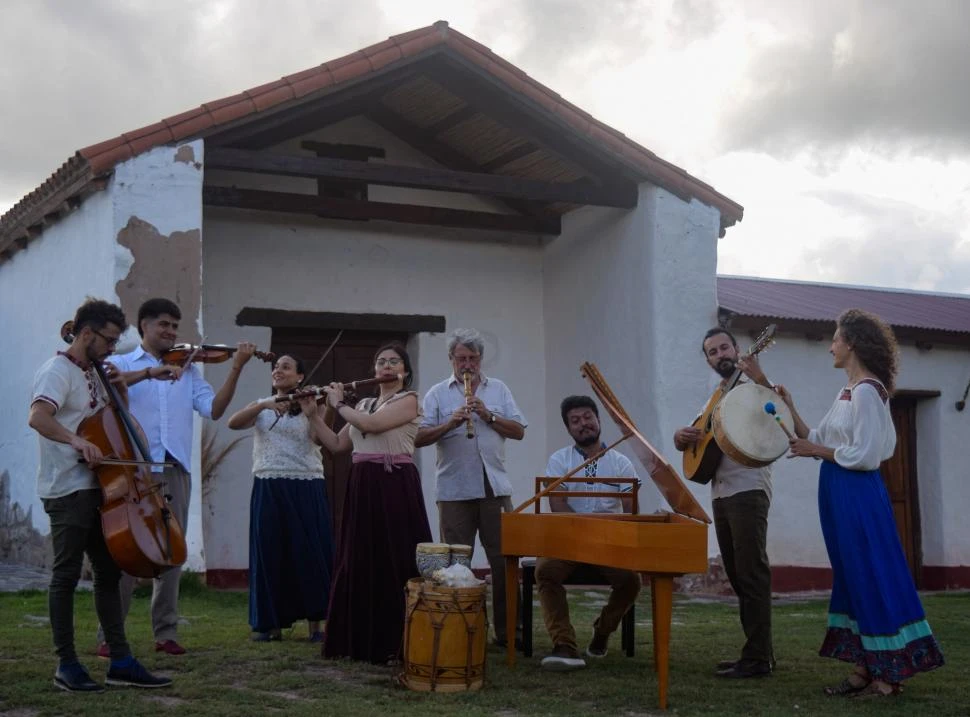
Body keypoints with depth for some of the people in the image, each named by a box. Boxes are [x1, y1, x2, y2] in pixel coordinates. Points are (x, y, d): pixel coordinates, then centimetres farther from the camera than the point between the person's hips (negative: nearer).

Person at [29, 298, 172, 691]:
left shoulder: (93, 374, 16)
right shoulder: (58, 371, -10)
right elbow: (38, 417, -29)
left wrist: (121, 391, 10)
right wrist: (77, 440, -41)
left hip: (97, 487, 9)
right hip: (67, 490, -9)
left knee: (109, 573, 9)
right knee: (67, 575, -2)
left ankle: (121, 661, 14)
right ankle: (66, 665, 5)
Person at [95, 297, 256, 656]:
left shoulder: (188, 370, 17)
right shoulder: (122, 364, 9)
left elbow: (214, 409, 4)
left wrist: (236, 369, -7)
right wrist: (149, 372, -25)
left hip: (175, 469, 3)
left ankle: (166, 632, 12)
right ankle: (109, 635, 2)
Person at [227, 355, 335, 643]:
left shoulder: (313, 406, 7)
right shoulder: (261, 406, 12)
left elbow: (320, 439, -10)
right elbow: (233, 423, -6)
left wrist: (311, 414, -25)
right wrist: (264, 405, -18)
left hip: (306, 487, -2)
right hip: (268, 488, 2)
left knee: (310, 553, -3)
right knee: (269, 553, 3)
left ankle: (315, 622, 5)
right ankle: (269, 623, 12)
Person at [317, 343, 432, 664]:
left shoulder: (409, 400, -3)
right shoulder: (363, 404, 18)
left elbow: (371, 424, -17)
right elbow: (336, 445, 17)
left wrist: (339, 404, -3)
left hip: (395, 487, -7)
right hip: (362, 489, 7)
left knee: (394, 564, -7)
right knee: (359, 563, 7)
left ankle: (394, 644, -3)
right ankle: (361, 640, 15)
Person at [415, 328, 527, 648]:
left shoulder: (498, 390, 13)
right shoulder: (437, 394, 7)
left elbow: (519, 431, 7)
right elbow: (419, 438, -1)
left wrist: (489, 416, -6)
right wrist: (451, 423, -14)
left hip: (495, 487, 2)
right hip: (454, 490, -1)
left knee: (504, 560, 0)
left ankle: (506, 629, 7)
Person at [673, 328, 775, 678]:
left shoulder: (753, 387, -1)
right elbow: (687, 442, 23)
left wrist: (761, 379, -33)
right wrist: (681, 436, -1)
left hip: (748, 490, -8)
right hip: (720, 494, 8)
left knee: (752, 574, -10)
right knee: (737, 575, 10)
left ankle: (758, 658, -10)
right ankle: (756, 653, 16)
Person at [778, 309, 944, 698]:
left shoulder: (867, 391, -15)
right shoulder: (847, 393, 15)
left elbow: (863, 455, -19)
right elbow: (817, 441, 13)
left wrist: (815, 450, -10)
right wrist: (790, 409, 11)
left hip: (858, 493, -10)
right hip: (839, 493, 10)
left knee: (872, 577, -5)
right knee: (853, 577, 11)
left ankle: (889, 675, 1)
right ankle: (865, 668, 16)